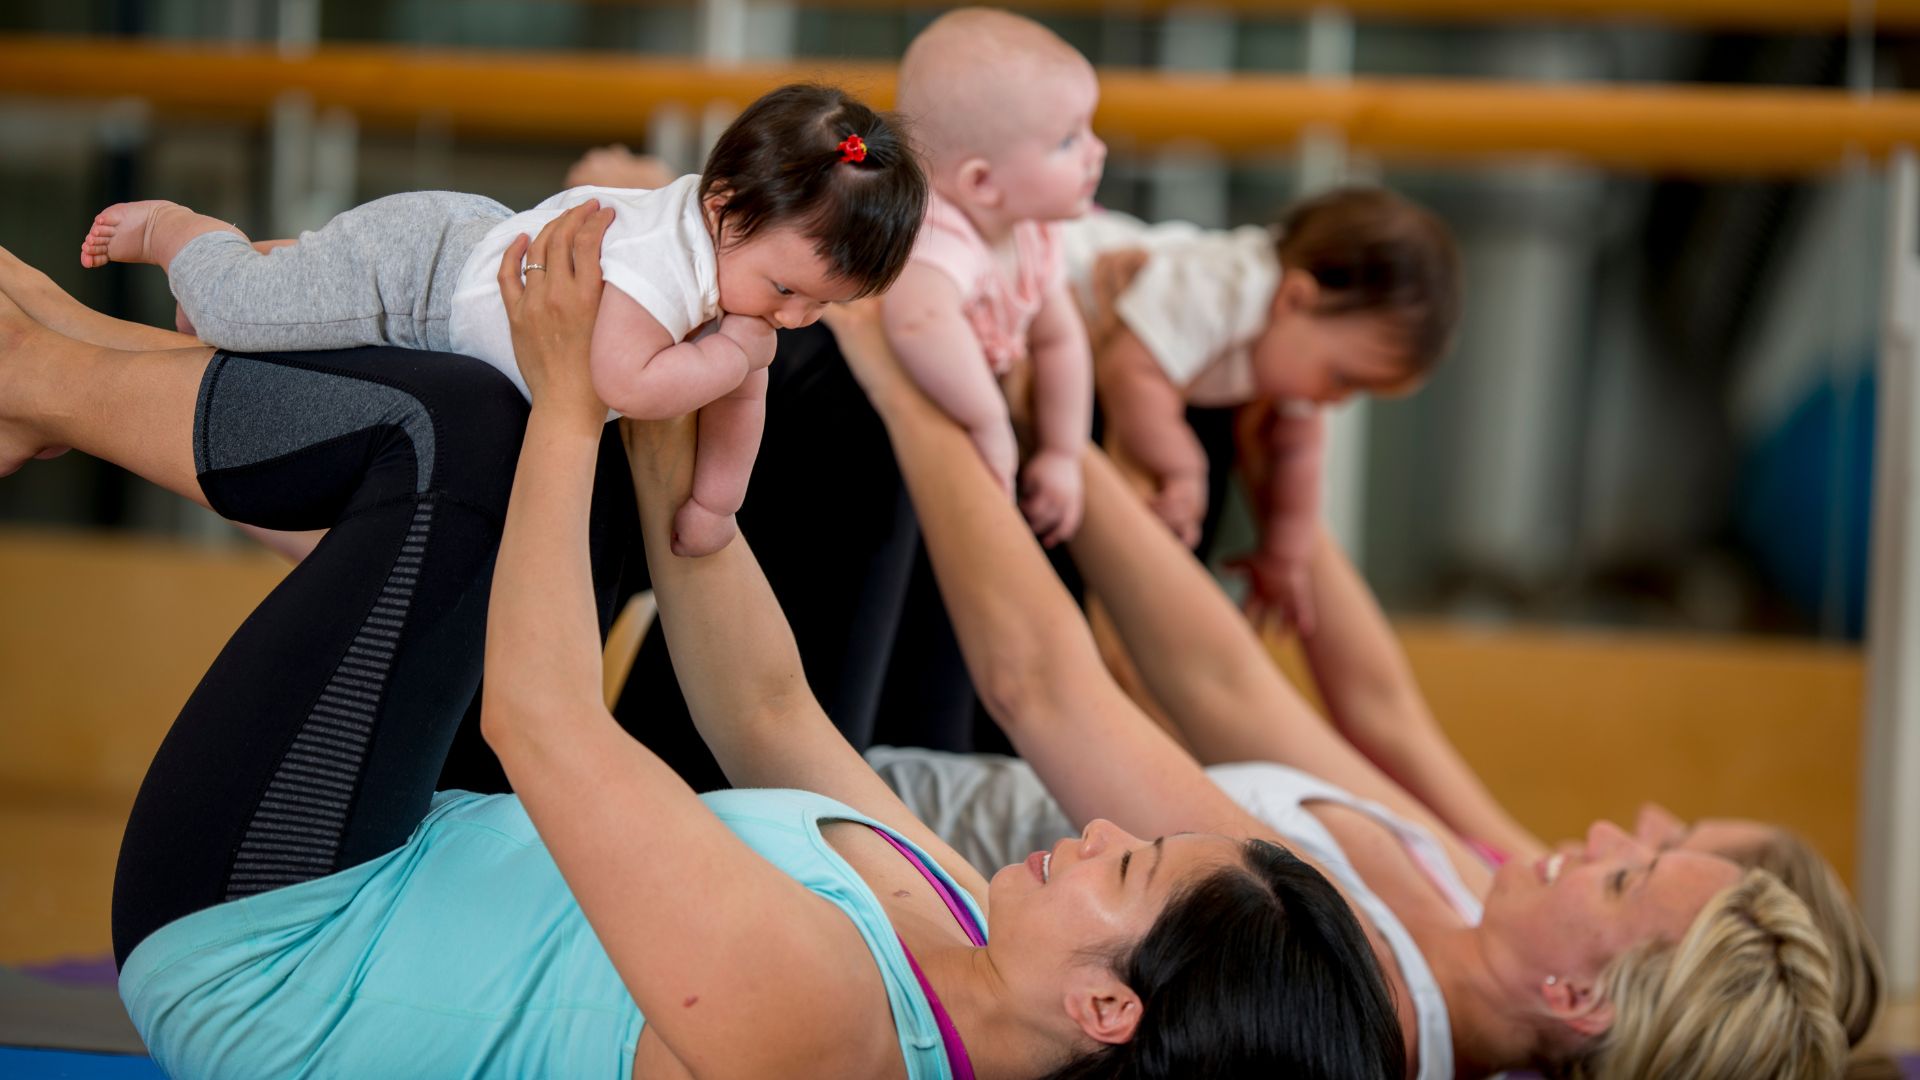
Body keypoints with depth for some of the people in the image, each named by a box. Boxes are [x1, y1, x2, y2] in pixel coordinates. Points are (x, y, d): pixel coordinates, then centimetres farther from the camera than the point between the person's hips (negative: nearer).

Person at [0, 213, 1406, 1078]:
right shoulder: (970, 952, -11)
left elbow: (543, 719, -33)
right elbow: (767, 714, 3)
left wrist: (575, 407, -23)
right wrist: (667, 458, 0)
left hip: (248, 941, -8)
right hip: (403, 880, 8)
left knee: (460, 432, -16)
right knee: (467, 432, 8)